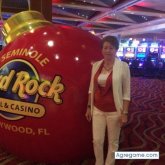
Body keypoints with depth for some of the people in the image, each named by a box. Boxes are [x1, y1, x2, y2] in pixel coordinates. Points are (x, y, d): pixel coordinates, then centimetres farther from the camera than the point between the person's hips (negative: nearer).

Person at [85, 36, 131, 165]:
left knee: (113, 142, 12)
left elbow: (126, 92, -8)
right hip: (97, 110, 3)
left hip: (114, 111, -3)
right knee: (97, 140, 11)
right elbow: (92, 88, 9)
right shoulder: (96, 65, 1)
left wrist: (125, 113, -10)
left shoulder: (123, 66, -10)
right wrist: (89, 107, 10)